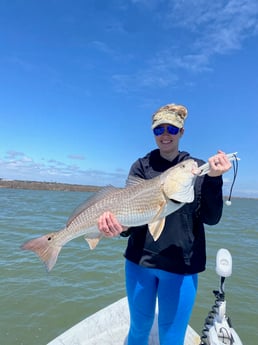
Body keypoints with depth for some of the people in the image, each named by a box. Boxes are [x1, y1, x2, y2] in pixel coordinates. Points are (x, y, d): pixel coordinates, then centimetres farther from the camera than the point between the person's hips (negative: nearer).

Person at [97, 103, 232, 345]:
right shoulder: (142, 166, -1)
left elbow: (211, 218, -8)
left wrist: (214, 179, -23)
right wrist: (120, 225, -32)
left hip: (182, 265, 0)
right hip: (140, 261, 1)